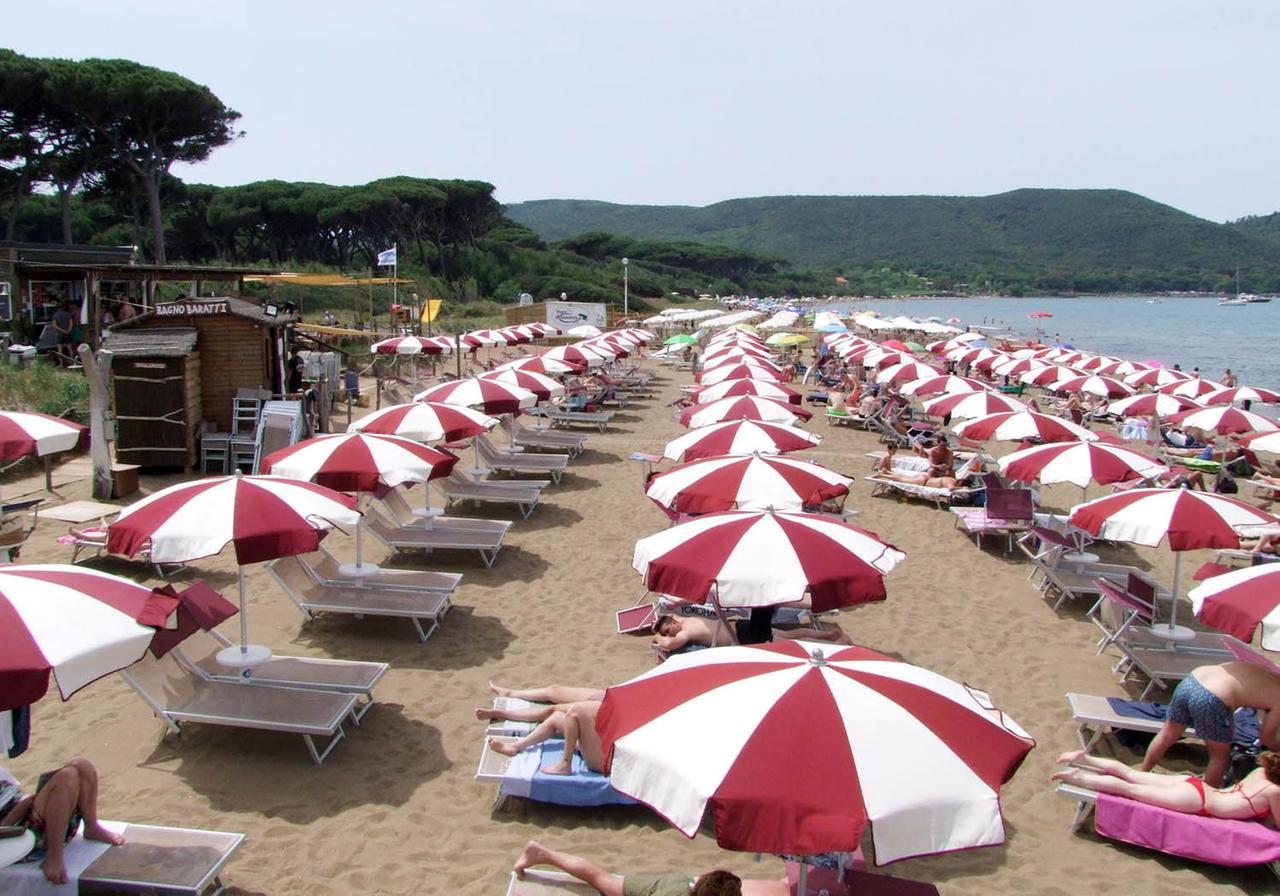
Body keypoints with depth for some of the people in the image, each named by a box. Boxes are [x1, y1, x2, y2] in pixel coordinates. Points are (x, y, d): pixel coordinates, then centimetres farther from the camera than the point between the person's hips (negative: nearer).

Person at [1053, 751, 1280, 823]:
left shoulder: (1261, 771, 9)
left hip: (1193, 784, 7)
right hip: (1197, 799, -7)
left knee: (1129, 774, 10)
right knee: (1128, 789, -8)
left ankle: (1084, 759, 8)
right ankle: (1076, 777, -13)